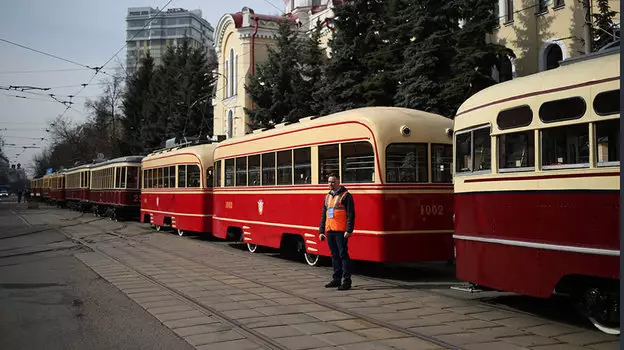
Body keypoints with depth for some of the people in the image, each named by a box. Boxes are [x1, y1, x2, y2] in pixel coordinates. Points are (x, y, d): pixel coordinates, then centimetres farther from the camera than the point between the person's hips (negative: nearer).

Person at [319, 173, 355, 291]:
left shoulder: (345, 195, -5)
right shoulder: (327, 197, 18)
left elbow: (351, 215, -10)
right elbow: (323, 216, 21)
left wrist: (348, 230, -18)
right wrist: (321, 231, 15)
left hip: (340, 231, -7)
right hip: (329, 231, 7)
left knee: (343, 255, -6)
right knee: (334, 256, 12)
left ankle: (347, 280, -3)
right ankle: (336, 279, 19)